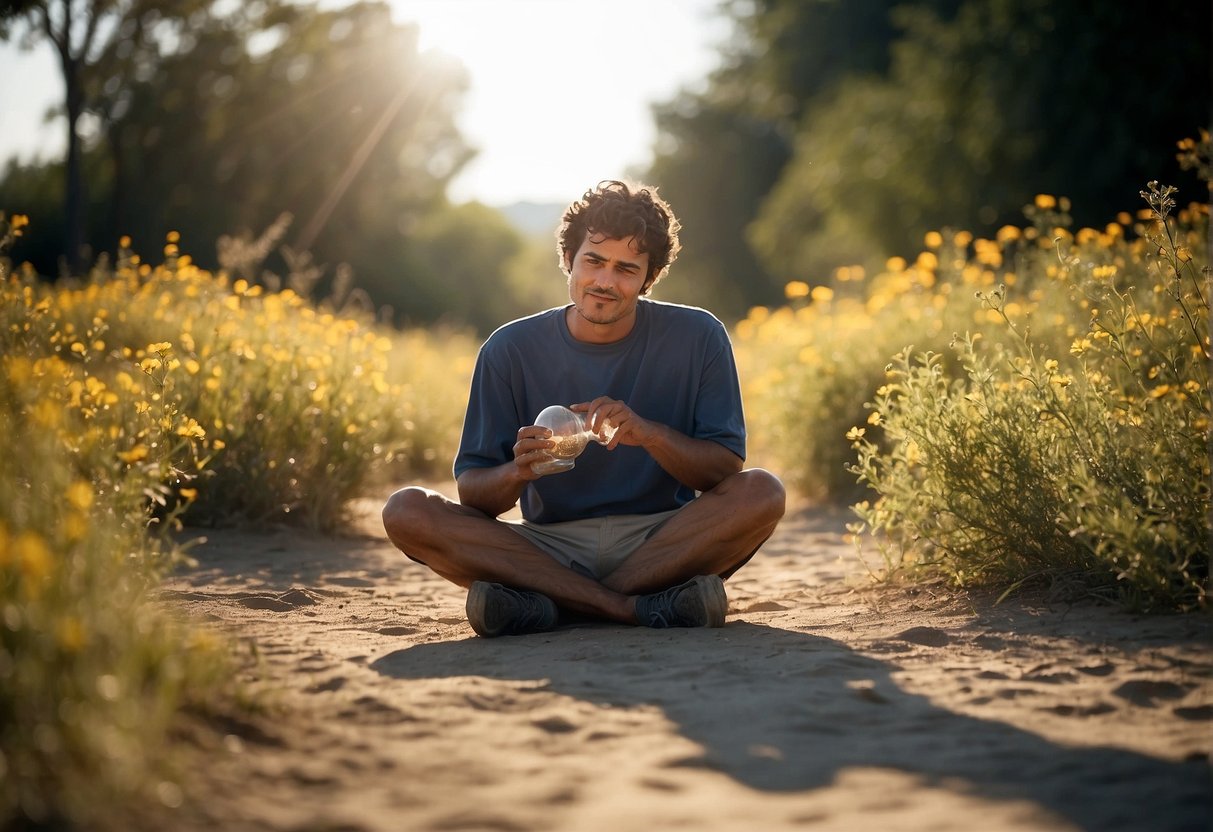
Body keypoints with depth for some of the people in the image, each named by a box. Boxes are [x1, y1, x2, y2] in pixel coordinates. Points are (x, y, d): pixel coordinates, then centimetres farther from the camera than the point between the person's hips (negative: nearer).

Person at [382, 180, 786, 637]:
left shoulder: (697, 337, 0)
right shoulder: (511, 349, 1)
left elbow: (726, 470, -4)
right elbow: (470, 490, -1)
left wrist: (649, 433, -22)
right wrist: (518, 472, -25)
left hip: (663, 541, 0)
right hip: (549, 544, 1)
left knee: (762, 492, -28)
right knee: (406, 511, -22)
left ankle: (547, 602, -28)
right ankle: (637, 605, -29)